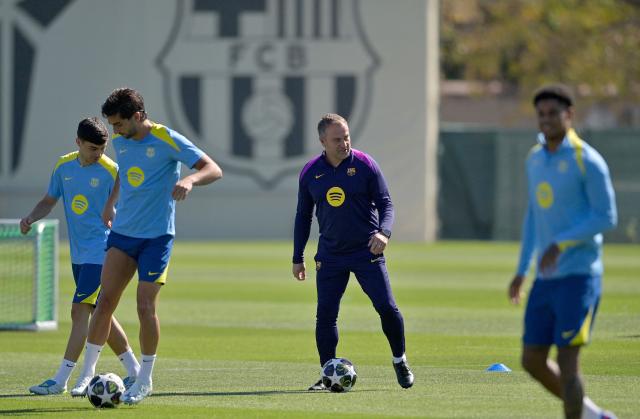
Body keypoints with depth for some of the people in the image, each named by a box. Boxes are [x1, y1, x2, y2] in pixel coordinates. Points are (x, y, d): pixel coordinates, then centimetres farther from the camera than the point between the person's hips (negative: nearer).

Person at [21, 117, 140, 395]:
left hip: (100, 253, -7)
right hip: (79, 254, 7)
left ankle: (61, 380, -13)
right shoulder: (64, 166, 6)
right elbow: (50, 200, 17)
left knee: (80, 310, -13)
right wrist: (30, 218, -1)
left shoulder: (110, 171, -11)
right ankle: (133, 369, 23)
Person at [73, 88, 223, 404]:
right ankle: (87, 373, 4)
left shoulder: (167, 140, -13)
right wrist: (110, 202, 25)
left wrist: (190, 179, -36)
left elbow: (214, 170, -17)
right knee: (105, 301, -3)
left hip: (156, 236, -5)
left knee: (145, 307, -5)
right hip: (122, 233, 5)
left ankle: (145, 379, 11)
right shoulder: (120, 141, 6)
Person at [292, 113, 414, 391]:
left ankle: (400, 362, 15)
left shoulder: (365, 165, -5)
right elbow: (303, 216, 12)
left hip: (367, 252, -2)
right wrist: (298, 258, 11)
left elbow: (385, 203, -3)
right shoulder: (310, 173, 2)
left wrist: (384, 232, -23)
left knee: (387, 308, -8)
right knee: (325, 315, -5)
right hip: (330, 255, 2)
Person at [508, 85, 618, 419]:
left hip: (579, 276, -8)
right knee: (533, 361, 6)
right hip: (546, 279, 8)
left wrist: (561, 243, -23)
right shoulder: (535, 159, 13)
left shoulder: (588, 161, -10)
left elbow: (607, 217, -12)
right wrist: (521, 271, 19)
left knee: (566, 360, -10)